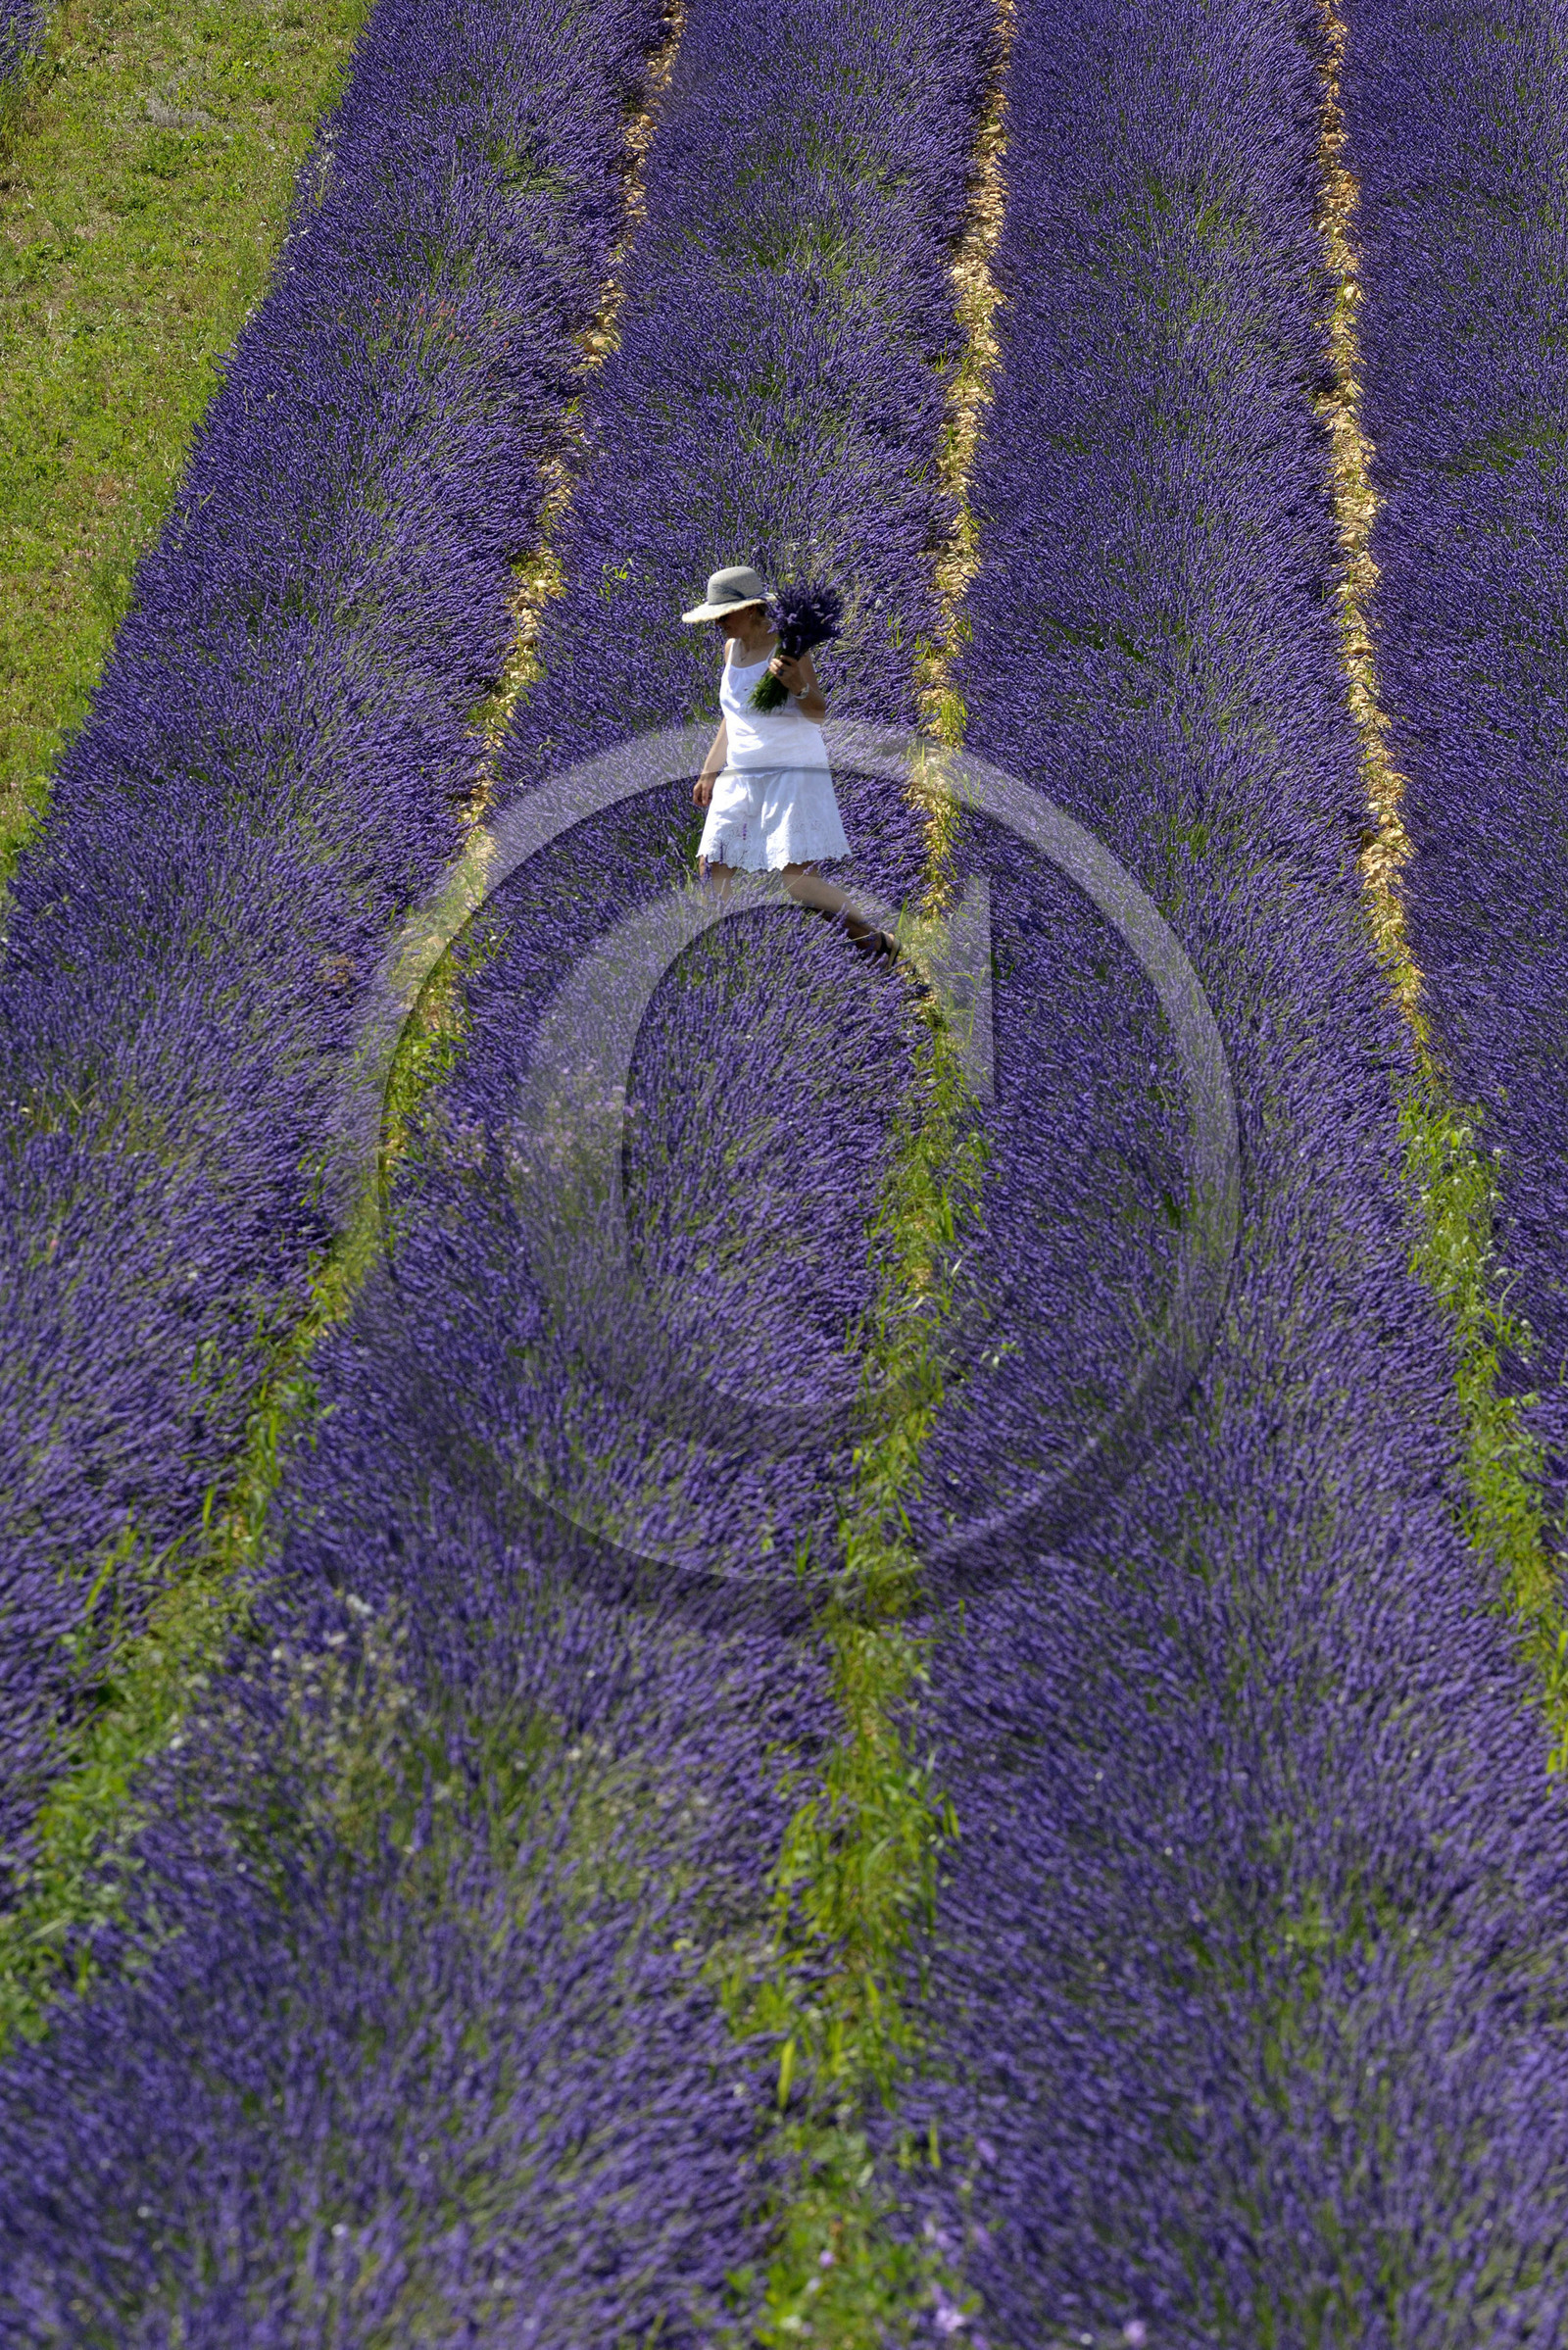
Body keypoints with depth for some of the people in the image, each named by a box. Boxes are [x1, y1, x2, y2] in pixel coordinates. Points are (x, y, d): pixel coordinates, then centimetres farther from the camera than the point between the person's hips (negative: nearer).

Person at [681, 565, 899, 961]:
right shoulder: (732, 647, 10)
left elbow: (818, 713, -18)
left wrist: (798, 686, -39)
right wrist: (710, 772, 24)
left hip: (792, 774, -8)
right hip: (740, 778, 8)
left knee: (798, 881, -14)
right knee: (711, 871, 2)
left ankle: (875, 939, 3)